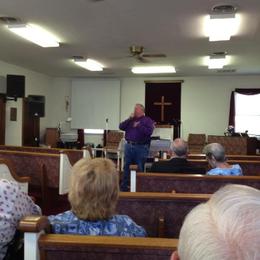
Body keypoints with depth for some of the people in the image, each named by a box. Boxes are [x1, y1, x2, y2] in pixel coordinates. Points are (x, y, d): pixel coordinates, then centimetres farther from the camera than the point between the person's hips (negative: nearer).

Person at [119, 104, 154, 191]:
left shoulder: (147, 120, 2)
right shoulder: (131, 120, 17)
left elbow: (149, 131, -14)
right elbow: (121, 127, 5)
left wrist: (138, 126, -11)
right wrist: (130, 119, -4)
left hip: (141, 147, -5)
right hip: (129, 146, 5)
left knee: (140, 169, 2)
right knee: (126, 167, 9)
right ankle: (124, 186, 18)